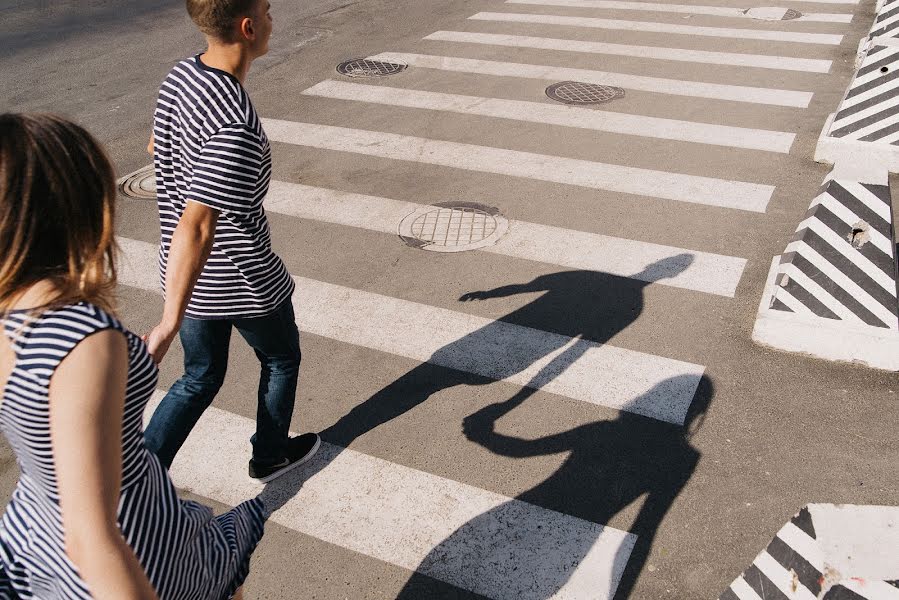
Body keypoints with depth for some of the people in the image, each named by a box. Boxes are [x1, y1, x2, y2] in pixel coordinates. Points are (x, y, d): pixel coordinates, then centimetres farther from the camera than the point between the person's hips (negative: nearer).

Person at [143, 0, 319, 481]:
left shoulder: (181, 75, -4)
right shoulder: (236, 126, -31)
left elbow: (157, 146, 16)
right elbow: (195, 228, -35)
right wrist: (171, 322, -34)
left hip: (193, 276, 7)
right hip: (242, 281, -7)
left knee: (201, 378, 23)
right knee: (281, 361, 23)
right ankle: (270, 455, 44)